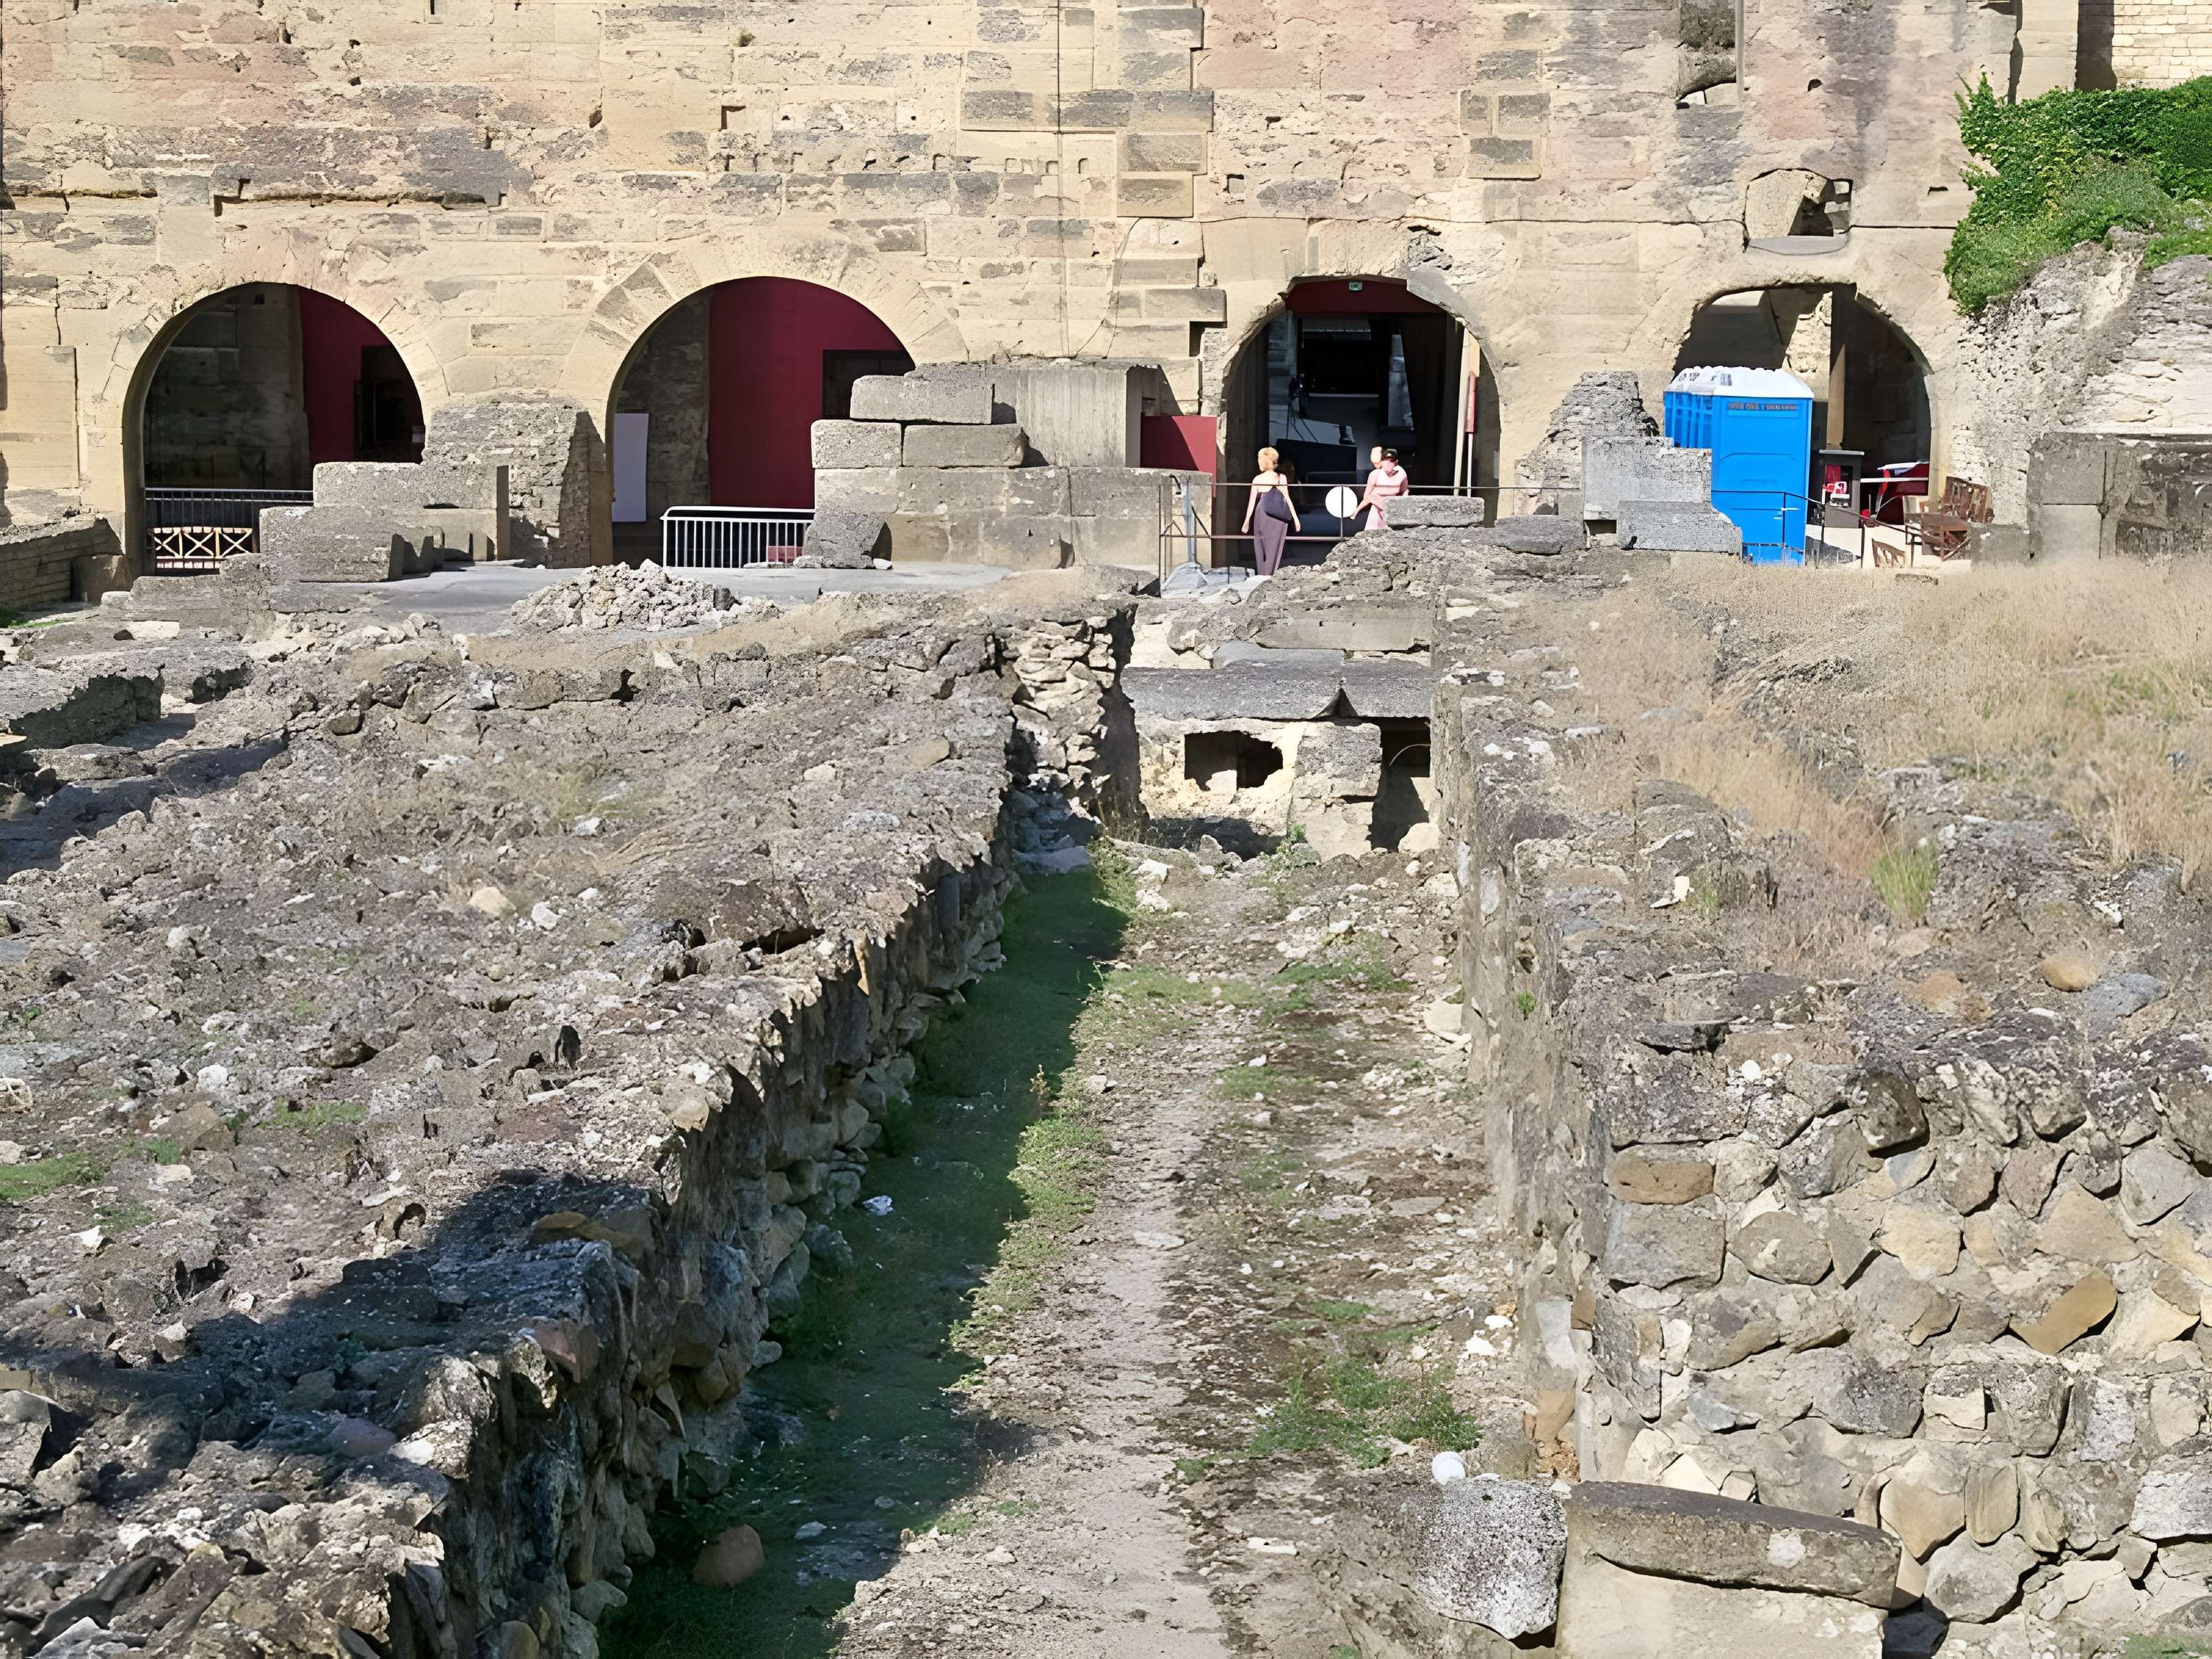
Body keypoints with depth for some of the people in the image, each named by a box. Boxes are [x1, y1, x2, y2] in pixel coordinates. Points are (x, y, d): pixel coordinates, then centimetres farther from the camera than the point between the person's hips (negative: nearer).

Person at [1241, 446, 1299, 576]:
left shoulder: (1257, 480, 0)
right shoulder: (1281, 478, -2)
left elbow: (1252, 501, 2)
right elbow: (1287, 498, -3)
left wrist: (1247, 521, 8)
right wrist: (1295, 517, 3)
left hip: (1262, 515, 0)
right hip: (1279, 517, 0)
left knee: (1262, 548, 8)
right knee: (1275, 548, 1)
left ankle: (1263, 575, 7)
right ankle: (1271, 575, -7)